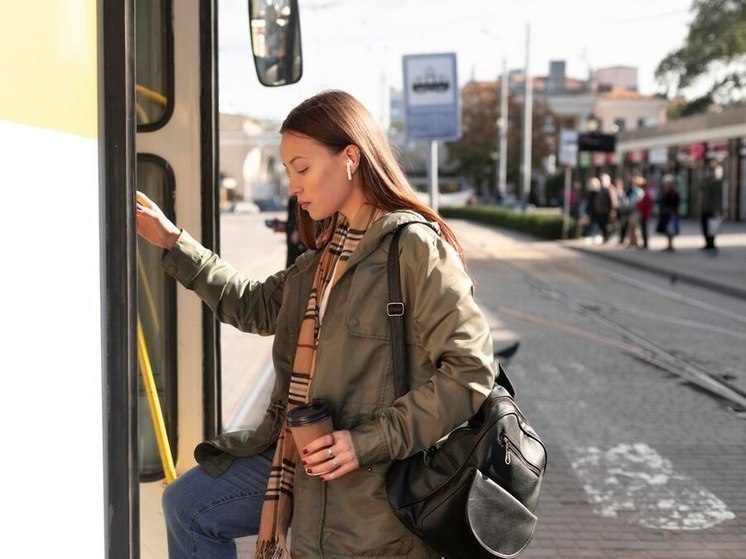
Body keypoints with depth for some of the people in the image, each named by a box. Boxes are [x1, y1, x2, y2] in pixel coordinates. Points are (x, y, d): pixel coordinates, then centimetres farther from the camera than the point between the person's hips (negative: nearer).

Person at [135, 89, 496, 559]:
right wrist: (173, 242, 18)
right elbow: (257, 307, 20)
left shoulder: (415, 247, -18)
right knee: (186, 503, 15)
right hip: (298, 457, 8)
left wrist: (369, 442, -23)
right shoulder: (329, 251, 8)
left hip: (373, 486, -8)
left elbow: (470, 370, -22)